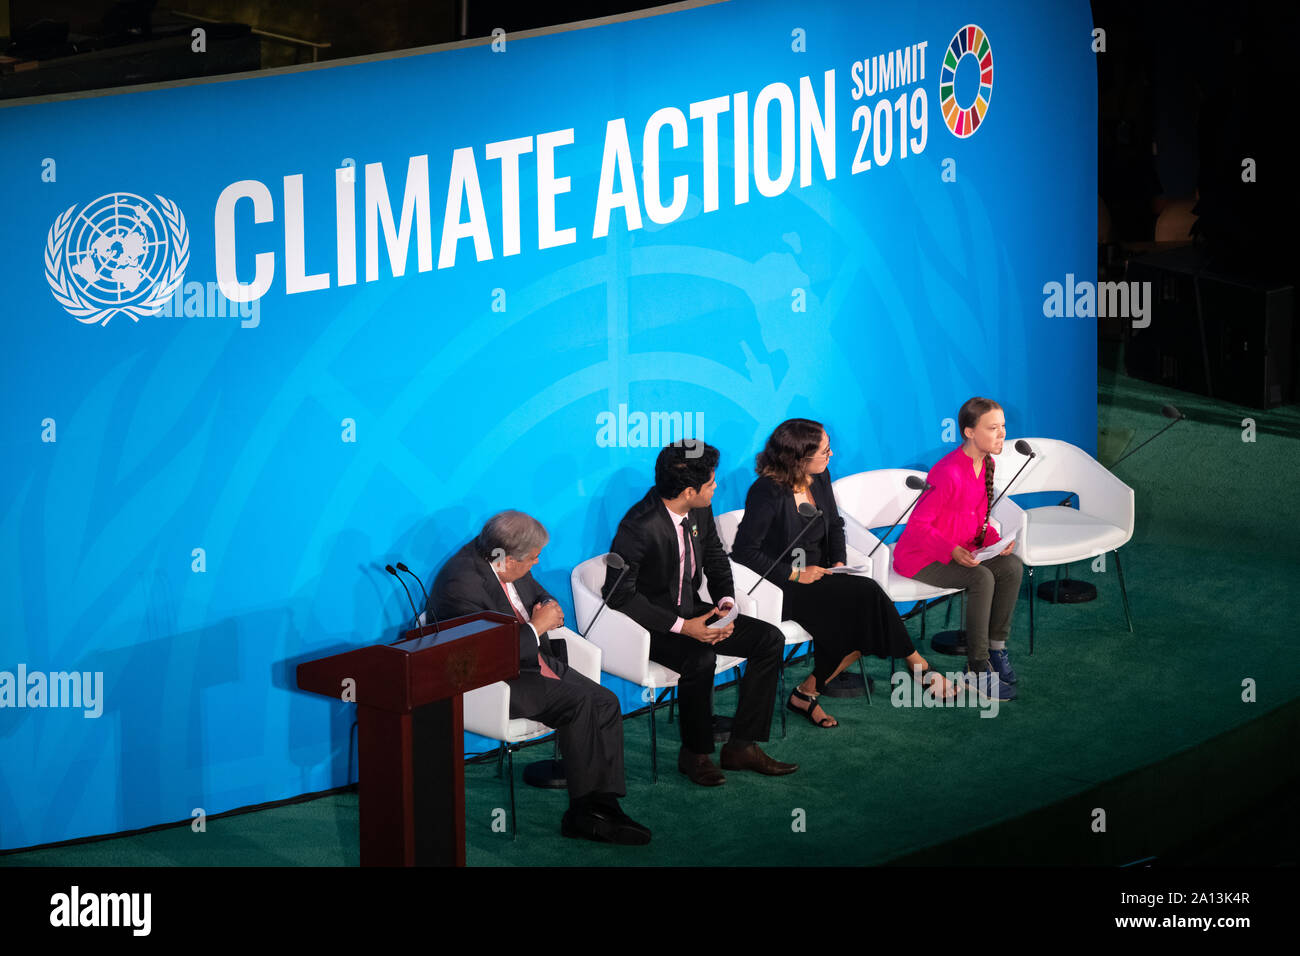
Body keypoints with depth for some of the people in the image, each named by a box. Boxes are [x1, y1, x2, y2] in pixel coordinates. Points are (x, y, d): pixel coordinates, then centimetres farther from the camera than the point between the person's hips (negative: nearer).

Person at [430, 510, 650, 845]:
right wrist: (537, 626, -19)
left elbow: (537, 592, 22)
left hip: (533, 660, 10)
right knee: (578, 701, -24)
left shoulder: (503, 564, 2)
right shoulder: (463, 582, -25)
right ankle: (583, 811, -14)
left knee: (605, 702, -6)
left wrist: (548, 607, -2)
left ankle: (603, 805, -9)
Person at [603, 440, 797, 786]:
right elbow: (619, 594, -25)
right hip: (652, 622, -8)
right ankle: (695, 753, -12)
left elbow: (716, 559, 14)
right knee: (701, 657, -35)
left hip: (691, 612, 8)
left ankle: (741, 746, -1)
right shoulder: (640, 526, -26)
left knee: (769, 639, -5)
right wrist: (681, 626, -28)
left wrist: (725, 602, -6)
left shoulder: (700, 511, -3)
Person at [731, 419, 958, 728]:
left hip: (819, 575, 7)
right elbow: (744, 551, -17)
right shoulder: (767, 492, -17)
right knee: (867, 594, -25)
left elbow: (835, 524, 20)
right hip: (784, 588, -7)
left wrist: (839, 562, 2)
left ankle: (809, 691, -13)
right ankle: (918, 668, -8)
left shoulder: (819, 478, 4)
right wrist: (794, 574, -17)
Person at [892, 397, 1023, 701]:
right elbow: (918, 524, -22)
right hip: (920, 556, -8)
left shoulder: (986, 464, 1)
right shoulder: (949, 473, -27)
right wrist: (952, 551, -33)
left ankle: (996, 646, -2)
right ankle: (977, 668, -22)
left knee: (1012, 567, -14)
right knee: (982, 578, -29)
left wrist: (996, 541, -6)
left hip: (961, 549, 8)